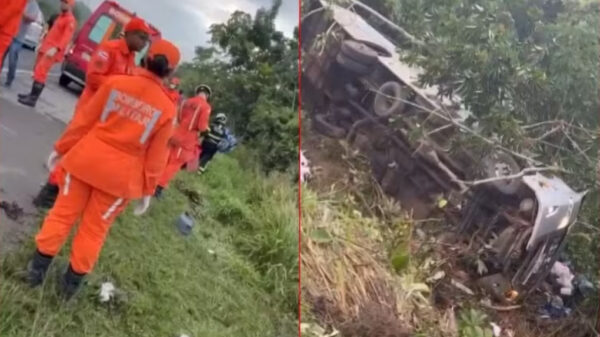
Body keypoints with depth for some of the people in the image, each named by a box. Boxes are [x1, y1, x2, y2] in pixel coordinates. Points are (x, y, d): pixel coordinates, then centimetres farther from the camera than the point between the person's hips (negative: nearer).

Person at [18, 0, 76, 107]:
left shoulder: (71, 21, -12)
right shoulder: (60, 16, 20)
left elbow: (66, 37, -24)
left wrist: (55, 49, -36)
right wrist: (42, 44, 24)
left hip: (53, 51, -10)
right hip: (46, 48, 10)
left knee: (40, 72, -16)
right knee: (37, 71, 16)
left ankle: (33, 99, -15)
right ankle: (32, 94, 27)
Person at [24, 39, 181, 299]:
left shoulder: (115, 82, -6)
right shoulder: (167, 108, -9)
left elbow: (84, 120, 0)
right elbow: (156, 156, -5)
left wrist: (61, 148, 10)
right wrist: (148, 190, 4)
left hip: (86, 159, 1)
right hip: (121, 175, -1)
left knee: (63, 213, 16)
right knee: (94, 228, 13)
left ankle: (37, 268, 25)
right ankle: (72, 281, 24)